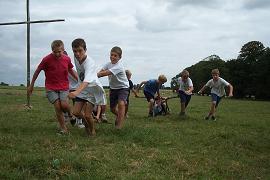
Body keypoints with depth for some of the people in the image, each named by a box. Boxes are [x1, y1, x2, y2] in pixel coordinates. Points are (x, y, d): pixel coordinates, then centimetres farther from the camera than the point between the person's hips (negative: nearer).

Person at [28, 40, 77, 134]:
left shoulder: (67, 59, -3)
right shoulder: (47, 59, -12)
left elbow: (71, 70, 16)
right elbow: (37, 71, 0)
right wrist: (31, 85, 7)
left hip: (64, 86, 2)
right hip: (51, 87, -1)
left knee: (64, 105, -18)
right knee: (57, 106, -12)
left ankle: (70, 114, 15)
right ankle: (63, 128, 0)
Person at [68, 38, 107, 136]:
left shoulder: (90, 63, -33)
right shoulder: (76, 58, -11)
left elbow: (87, 81, -49)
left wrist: (76, 92, -65)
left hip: (93, 89, -6)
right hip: (82, 88, 6)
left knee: (87, 114, -10)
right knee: (76, 112, -1)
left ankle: (92, 131, 19)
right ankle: (86, 122, 29)